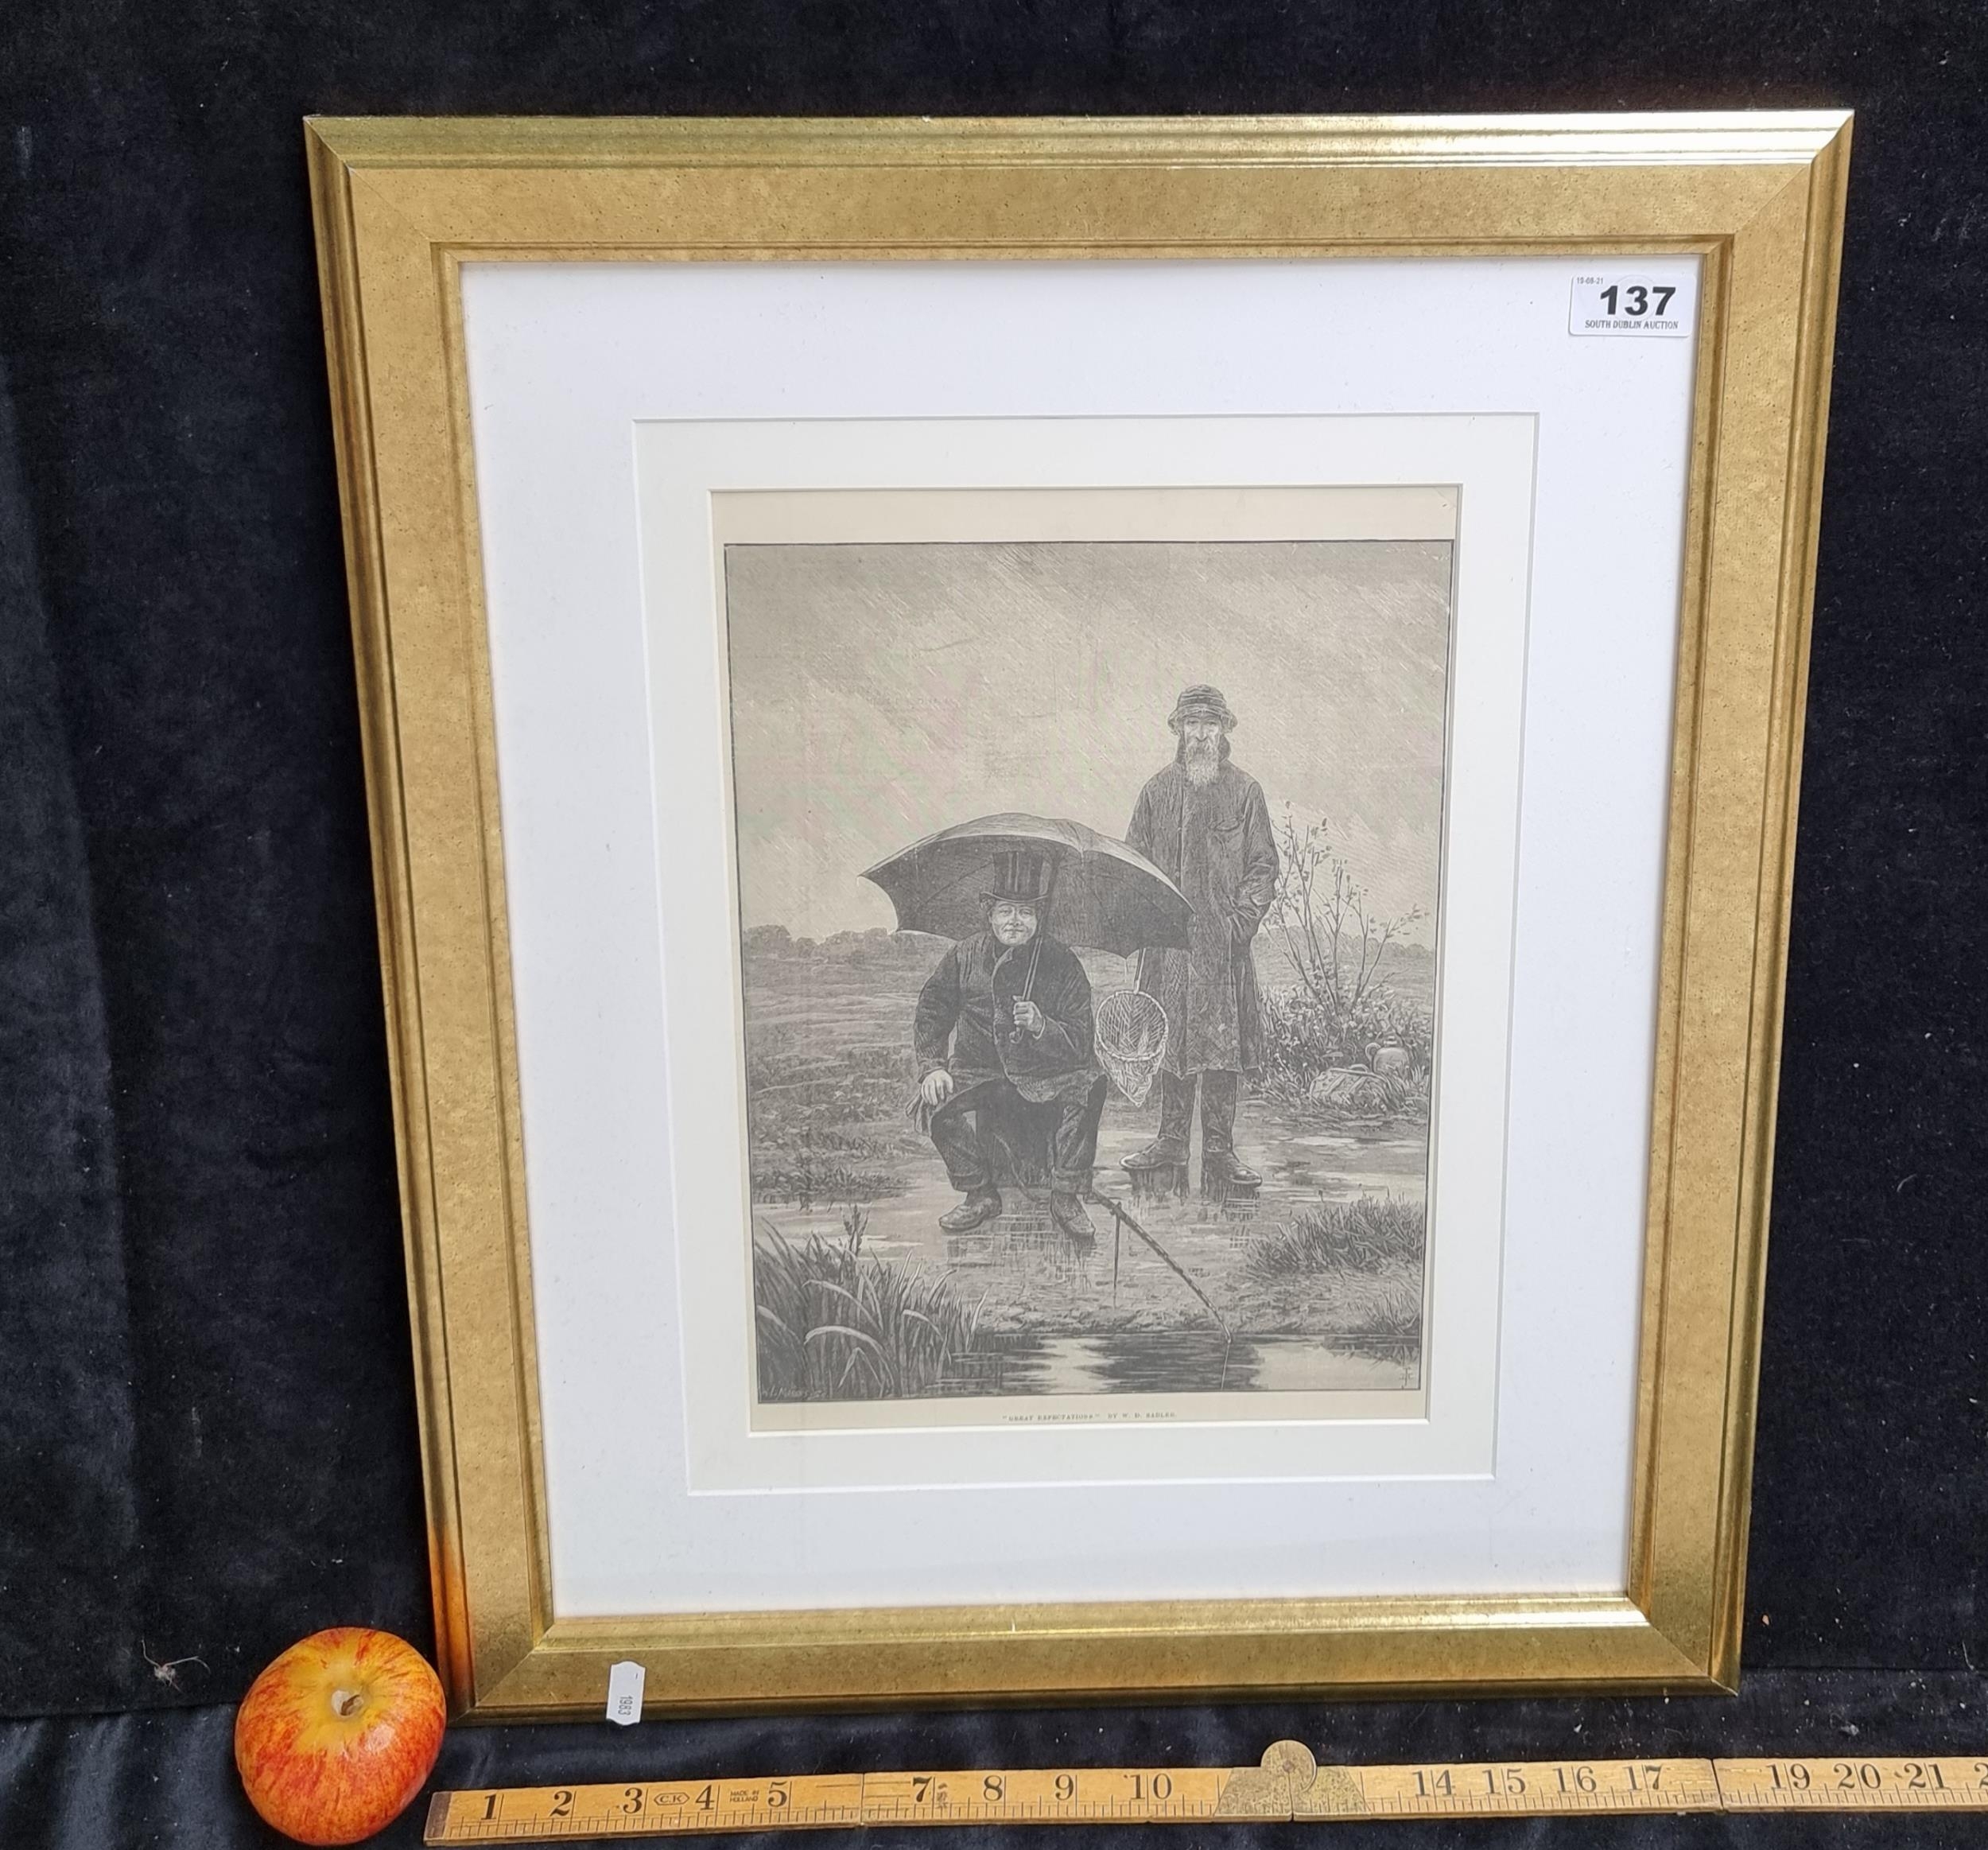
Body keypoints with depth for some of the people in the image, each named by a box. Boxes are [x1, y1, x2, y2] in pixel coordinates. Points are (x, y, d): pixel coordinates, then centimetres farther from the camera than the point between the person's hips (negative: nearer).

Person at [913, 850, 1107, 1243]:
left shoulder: (1063, 964, -5)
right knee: (942, 1100, -28)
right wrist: (932, 1066, -5)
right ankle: (980, 1196, -7)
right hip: (978, 1073, 2)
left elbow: (1080, 1043, -8)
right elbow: (931, 1013, 10)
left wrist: (1041, 1026, -29)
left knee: (1086, 1087, -31)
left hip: (1046, 1076, -2)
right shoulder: (964, 956, 0)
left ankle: (1067, 1199, -18)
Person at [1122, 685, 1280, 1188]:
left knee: (1222, 1042, -4)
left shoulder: (1245, 791, 5)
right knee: (1170, 1040, 8)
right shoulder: (1157, 791, 11)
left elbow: (1264, 864, 4)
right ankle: (1171, 1141, 20)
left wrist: (1243, 918, -9)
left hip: (1223, 941, -2)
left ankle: (1218, 1153, 2)